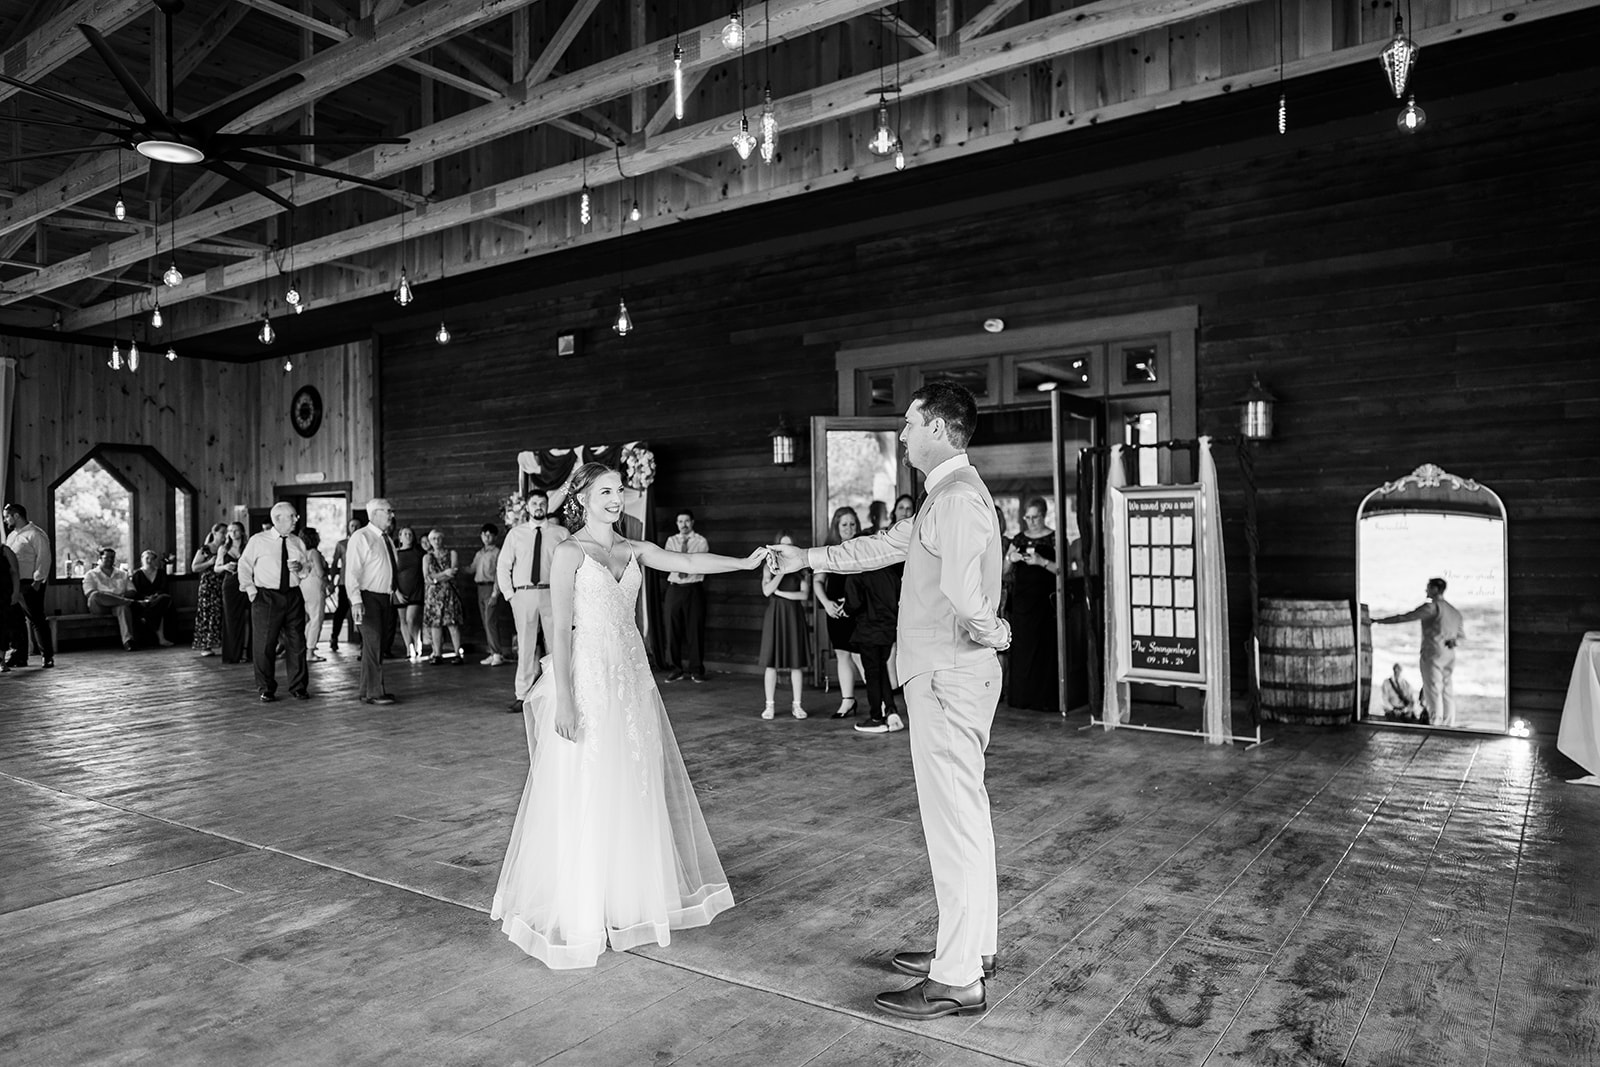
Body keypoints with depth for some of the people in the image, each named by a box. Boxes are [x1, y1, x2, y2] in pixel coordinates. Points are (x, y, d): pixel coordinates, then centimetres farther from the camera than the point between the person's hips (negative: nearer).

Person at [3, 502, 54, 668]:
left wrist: (38, 580, -18)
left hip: (29, 585, -8)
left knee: (37, 620, -7)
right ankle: (19, 657, 14)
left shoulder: (35, 534, -8)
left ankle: (48, 656, -2)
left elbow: (44, 558, -14)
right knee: (15, 621, 8)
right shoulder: (11, 535, 20)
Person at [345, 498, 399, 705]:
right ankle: (374, 693, -3)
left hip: (386, 598, 8)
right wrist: (356, 601, -23)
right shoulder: (361, 537, -9)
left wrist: (394, 590, 13)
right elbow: (352, 572, -15)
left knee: (382, 643, 11)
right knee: (373, 643, -8)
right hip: (368, 598, -8)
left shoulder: (387, 539, 15)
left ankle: (366, 691, 21)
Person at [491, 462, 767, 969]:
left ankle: (627, 899, 28)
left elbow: (688, 561, -1)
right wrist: (563, 699, -15)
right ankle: (578, 911, 15)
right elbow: (560, 629, -10)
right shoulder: (569, 552, -6)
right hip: (587, 677, -6)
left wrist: (746, 562, -14)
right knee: (584, 796, 0)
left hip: (630, 675, 6)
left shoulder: (633, 550, 10)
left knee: (636, 788, 12)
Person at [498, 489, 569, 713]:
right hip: (523, 594, 1)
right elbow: (503, 566, 12)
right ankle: (523, 695, 7)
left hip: (552, 594, -1)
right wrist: (509, 593, 2)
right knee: (526, 646, 2)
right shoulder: (515, 533, 11)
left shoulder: (561, 533, 6)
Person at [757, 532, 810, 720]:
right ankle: (770, 705, 7)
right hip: (775, 615, 0)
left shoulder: (801, 568, 4)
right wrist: (782, 571, -15)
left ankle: (796, 704, 10)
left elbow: (804, 594, -6)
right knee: (771, 662, -1)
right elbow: (767, 591, -10)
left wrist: (780, 592, -9)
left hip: (795, 616, 0)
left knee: (797, 662, 2)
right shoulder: (770, 567, 4)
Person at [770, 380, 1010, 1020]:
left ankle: (957, 980, 8)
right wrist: (807, 558, 28)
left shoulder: (959, 497, -18)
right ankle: (974, 947, 32)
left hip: (949, 677, -11)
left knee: (954, 821, -3)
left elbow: (963, 590, -36)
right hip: (949, 676, 11)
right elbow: (886, 546, 26)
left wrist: (986, 632, -21)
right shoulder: (944, 496, 16)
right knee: (963, 816, 18)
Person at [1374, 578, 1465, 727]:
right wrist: (1452, 642, 13)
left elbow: (1404, 618, -12)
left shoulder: (1431, 607, -9)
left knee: (1433, 692, -7)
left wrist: (1378, 621, -8)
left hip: (1432, 654, -7)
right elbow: (1462, 634, 29)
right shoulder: (1454, 611, 17)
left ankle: (1436, 725, -11)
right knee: (1447, 691, 10)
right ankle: (1449, 726, 10)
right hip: (1449, 656, 7)